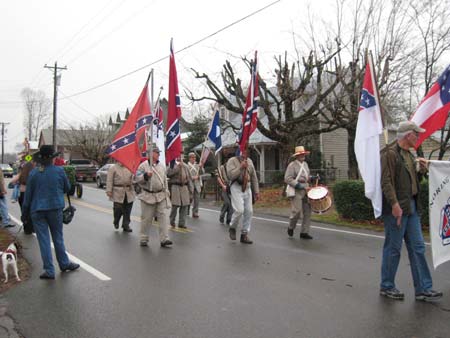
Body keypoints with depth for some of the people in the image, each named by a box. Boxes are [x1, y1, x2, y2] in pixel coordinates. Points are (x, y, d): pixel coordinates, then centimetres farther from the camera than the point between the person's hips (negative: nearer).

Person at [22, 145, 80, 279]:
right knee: (58, 237, 15)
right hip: (55, 208, 0)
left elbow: (28, 194, 0)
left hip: (37, 210, 0)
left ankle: (49, 270, 7)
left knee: (43, 240, 4)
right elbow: (67, 188, 4)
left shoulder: (33, 173, -4)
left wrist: (25, 212, 7)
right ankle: (64, 263, 26)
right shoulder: (59, 171, -7)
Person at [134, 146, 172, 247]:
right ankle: (144, 239, 19)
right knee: (146, 219, 5)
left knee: (163, 217, -3)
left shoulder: (162, 166, 12)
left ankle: (164, 239, -2)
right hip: (148, 196, -4)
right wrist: (146, 175, -23)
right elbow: (137, 179, -8)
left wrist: (166, 192, 16)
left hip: (161, 196, 4)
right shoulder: (143, 165, -4)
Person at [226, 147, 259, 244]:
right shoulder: (232, 161, -2)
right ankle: (232, 228, 11)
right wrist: (241, 167, -20)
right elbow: (231, 175, -16)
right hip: (236, 188, -6)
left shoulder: (249, 161, 15)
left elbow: (254, 177, 16)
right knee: (239, 210, -17)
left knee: (249, 212, 2)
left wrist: (256, 191, 13)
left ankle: (244, 235, 13)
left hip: (247, 188, 6)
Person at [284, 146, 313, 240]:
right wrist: (297, 185, -20)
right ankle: (291, 227, 17)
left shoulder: (305, 164, 17)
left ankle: (304, 232, 12)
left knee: (307, 211, 4)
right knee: (297, 210, -9)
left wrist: (311, 178, 9)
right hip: (296, 191, -7)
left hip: (306, 190, 7)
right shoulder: (292, 165, -7)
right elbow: (287, 178, -13)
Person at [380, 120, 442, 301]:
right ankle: (386, 286, 16)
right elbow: (386, 181, -19)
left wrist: (422, 170, 7)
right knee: (393, 248, 1)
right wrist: (394, 204, -25)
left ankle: (423, 289, 18)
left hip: (411, 207, 9)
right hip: (396, 208, -9)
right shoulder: (390, 153, -11)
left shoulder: (409, 154, 17)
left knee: (417, 248, 10)